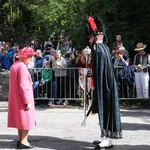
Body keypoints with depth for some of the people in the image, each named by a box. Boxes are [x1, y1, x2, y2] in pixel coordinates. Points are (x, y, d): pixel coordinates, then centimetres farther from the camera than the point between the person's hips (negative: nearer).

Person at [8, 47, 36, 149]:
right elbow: (23, 85, -23)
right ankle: (24, 142, -2)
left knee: (19, 118, 15)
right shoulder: (22, 67, -19)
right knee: (26, 118, -3)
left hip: (15, 98, 10)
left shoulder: (14, 65, 10)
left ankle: (20, 140, 21)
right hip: (22, 97, -9)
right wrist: (28, 101, -21)